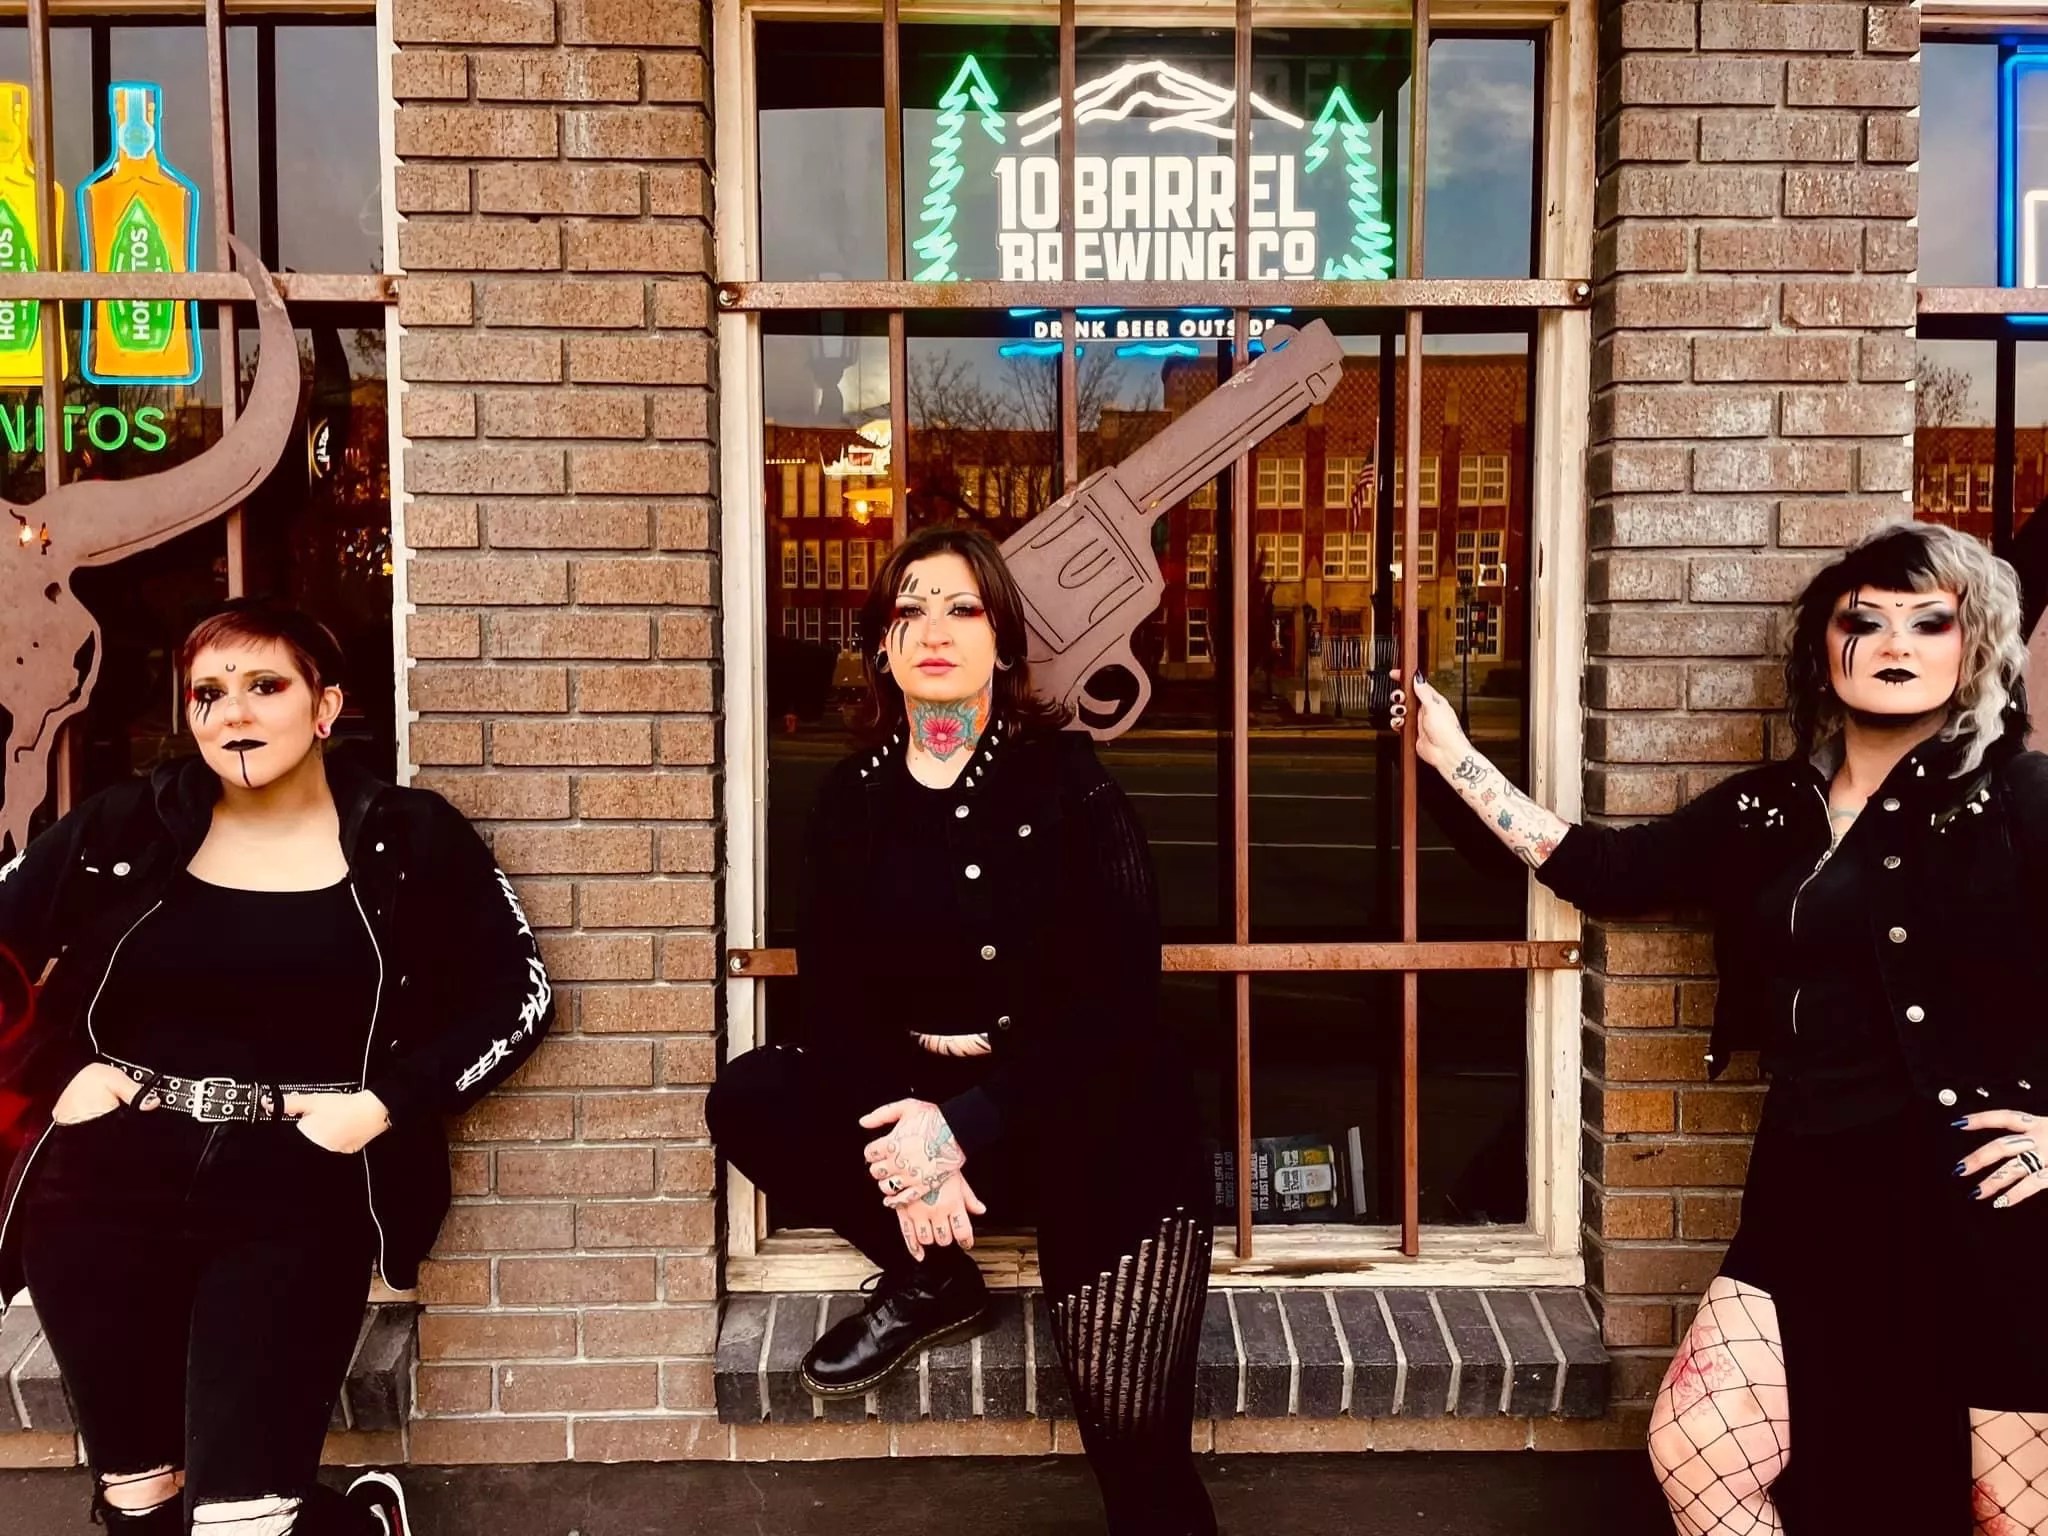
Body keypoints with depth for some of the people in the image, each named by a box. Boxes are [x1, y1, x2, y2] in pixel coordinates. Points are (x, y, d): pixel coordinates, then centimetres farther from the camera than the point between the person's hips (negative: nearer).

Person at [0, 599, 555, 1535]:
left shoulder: (410, 840, 0)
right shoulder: (124, 828, 4)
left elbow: (519, 993, 0)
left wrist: (387, 1103, -10)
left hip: (299, 1195, -3)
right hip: (107, 1185, 3)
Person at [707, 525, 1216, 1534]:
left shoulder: (1067, 782, -10)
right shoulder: (853, 797, 2)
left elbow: (1117, 1000, -16)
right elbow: (831, 996, -2)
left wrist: (963, 1127, -24)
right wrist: (902, 1142, -20)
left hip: (1093, 1126, -4)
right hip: (913, 1105, 4)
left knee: (1137, 1449, -13)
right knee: (749, 1101, -16)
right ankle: (930, 1283, 3)